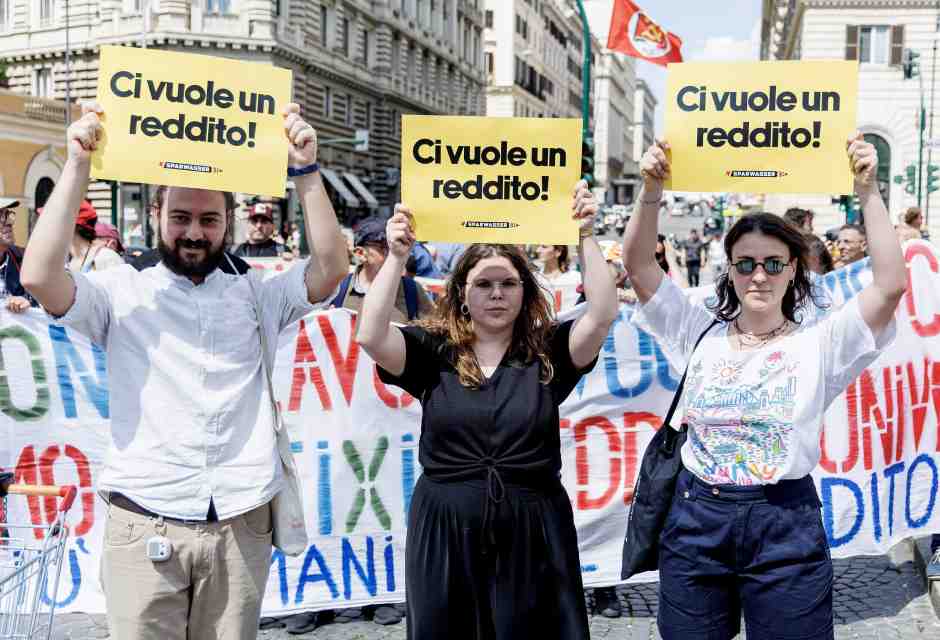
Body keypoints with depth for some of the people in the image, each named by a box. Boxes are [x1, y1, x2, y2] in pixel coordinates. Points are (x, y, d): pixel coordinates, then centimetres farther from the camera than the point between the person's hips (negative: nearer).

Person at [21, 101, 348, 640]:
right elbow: (39, 275, -12)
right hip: (144, 523, -2)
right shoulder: (122, 291, 4)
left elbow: (332, 267, -4)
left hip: (241, 524, 2)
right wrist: (79, 166, -13)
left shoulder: (255, 295, 9)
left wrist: (306, 169, -10)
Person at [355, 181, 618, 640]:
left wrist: (586, 238, -14)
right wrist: (398, 255, -17)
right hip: (445, 528, 0)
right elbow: (370, 335, -14)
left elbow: (602, 315, -12)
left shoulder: (548, 351, 2)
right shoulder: (433, 351, 0)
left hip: (531, 529, 0)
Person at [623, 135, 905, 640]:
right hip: (696, 517, 2)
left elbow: (891, 286, -13)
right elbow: (638, 265, -2)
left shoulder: (818, 344, 0)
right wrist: (652, 191, -14)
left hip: (785, 526, -2)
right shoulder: (700, 333, 5)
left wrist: (868, 192, -16)